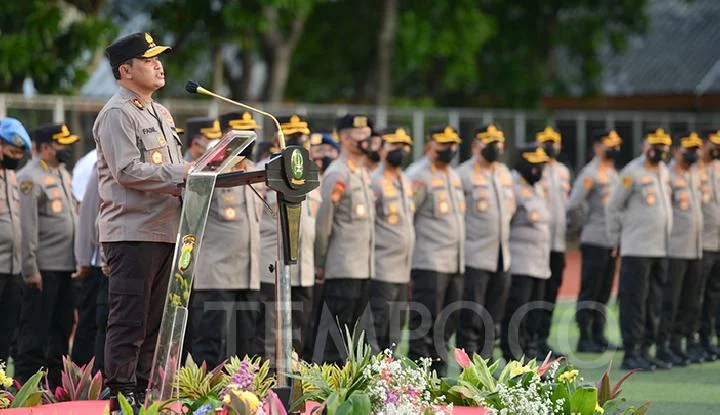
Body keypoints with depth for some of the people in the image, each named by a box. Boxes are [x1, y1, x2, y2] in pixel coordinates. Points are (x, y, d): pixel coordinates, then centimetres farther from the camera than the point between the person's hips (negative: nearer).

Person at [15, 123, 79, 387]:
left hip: (65, 265, 9)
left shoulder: (63, 174, 17)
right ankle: (28, 381, -2)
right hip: (44, 266, -9)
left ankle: (56, 379, 18)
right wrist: (30, 268, -18)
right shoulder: (31, 177, -10)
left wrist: (79, 259, 17)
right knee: (36, 326, -5)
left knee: (62, 325, 11)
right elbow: (28, 226, -15)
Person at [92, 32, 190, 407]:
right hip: (132, 232, -9)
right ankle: (120, 392, -6)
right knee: (129, 319, -8)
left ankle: (146, 390, 16)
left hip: (164, 231, 9)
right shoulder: (117, 114, -8)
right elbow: (128, 171, -18)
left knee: (155, 320, 11)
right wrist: (180, 173, -19)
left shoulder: (160, 114, 21)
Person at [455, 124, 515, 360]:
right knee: (472, 321, -5)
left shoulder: (504, 173, 15)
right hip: (475, 258, -7)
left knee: (492, 320, 10)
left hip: (501, 256, 7)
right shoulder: (464, 174, -8)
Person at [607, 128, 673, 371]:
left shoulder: (664, 171, 14)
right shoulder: (632, 172, -8)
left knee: (654, 305, 9)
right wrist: (616, 239, -2)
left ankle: (645, 351, 15)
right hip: (636, 249, -7)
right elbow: (614, 207, -4)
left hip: (661, 249, 7)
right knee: (634, 302, -7)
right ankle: (631, 354, -5)